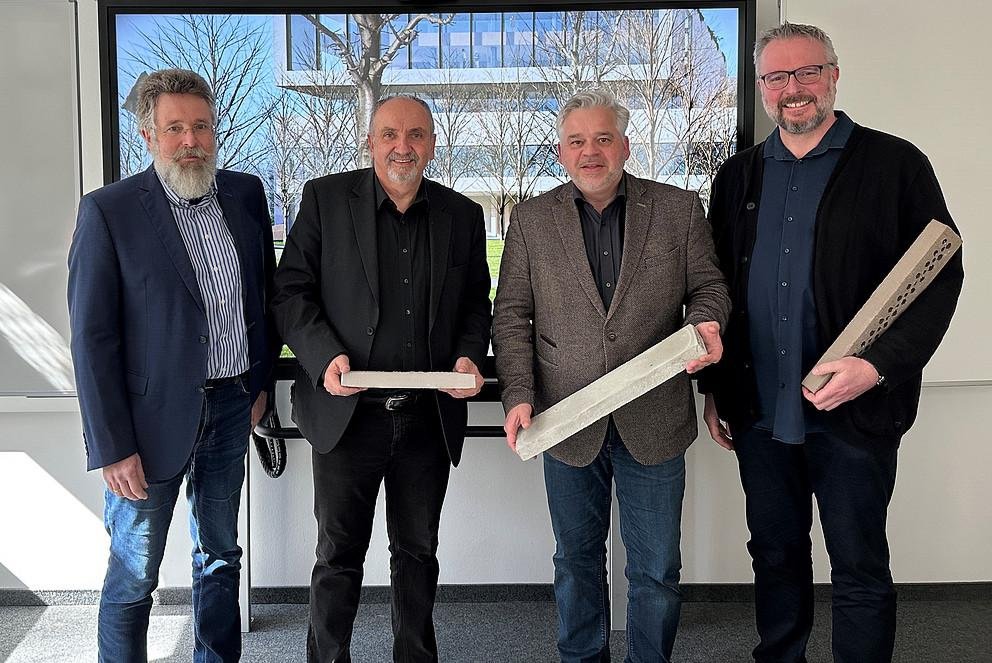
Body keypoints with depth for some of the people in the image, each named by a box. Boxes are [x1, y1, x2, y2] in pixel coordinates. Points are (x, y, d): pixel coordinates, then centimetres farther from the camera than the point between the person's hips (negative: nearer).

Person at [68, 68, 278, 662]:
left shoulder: (246, 194, 3)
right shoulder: (109, 210, -11)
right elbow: (92, 337, -12)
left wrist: (261, 380, 10)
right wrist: (112, 447, -14)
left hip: (232, 407, 5)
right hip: (153, 416, -4)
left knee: (221, 556, 19)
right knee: (133, 576, 7)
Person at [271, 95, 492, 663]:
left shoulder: (463, 215, 6)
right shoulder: (325, 199, -2)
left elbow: (477, 301, 13)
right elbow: (291, 292, -2)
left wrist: (470, 354, -6)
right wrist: (325, 356, -17)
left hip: (429, 417, 3)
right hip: (347, 413, -2)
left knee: (418, 551, 17)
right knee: (339, 556, 8)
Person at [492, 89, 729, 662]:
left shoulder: (679, 210, 2)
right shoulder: (531, 219, 4)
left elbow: (708, 286, 7)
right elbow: (512, 316, 2)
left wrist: (705, 324, -16)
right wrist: (519, 396, -8)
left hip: (653, 422, -1)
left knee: (656, 570, 10)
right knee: (577, 559, 17)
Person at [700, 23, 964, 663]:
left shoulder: (895, 164, -3)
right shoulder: (738, 176, 10)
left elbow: (941, 276, -6)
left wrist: (878, 366, -17)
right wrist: (715, 389, 10)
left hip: (853, 412, -4)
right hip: (758, 413, 4)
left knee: (860, 574, 7)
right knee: (775, 559, 17)